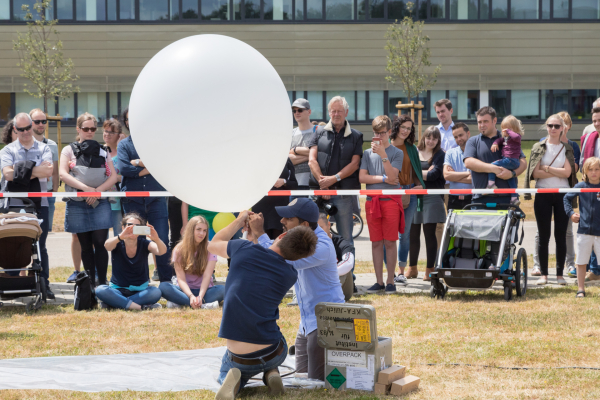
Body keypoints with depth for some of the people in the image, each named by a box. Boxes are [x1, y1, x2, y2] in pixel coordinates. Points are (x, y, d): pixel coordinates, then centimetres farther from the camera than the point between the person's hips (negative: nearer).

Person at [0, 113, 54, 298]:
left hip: (39, 204, 0)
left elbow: (48, 172, -9)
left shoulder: (43, 149, 8)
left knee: (40, 247, 4)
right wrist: (38, 171, -13)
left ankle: (44, 285, 8)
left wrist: (24, 171, -12)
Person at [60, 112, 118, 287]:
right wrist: (86, 188, -15)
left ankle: (102, 283, -9)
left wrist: (98, 190, -11)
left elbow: (113, 176, 6)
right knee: (86, 245, 4)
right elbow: (63, 174, -6)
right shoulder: (69, 150, 8)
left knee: (100, 243, -10)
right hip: (78, 205, 0)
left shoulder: (103, 151, 14)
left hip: (100, 203, 1)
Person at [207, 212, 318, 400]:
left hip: (239, 358, -2)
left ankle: (233, 380, -5)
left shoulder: (245, 250, -12)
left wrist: (239, 221, 21)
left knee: (225, 374, 32)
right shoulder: (291, 275, -8)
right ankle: (271, 373, 8)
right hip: (273, 354, 2)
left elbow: (213, 245, 10)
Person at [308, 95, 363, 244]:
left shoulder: (355, 136, 9)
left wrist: (334, 179, -12)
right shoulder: (320, 133, 12)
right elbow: (312, 160, 3)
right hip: (319, 191, 1)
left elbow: (354, 164, 0)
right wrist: (322, 183, -10)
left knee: (346, 237, 0)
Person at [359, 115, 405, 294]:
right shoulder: (368, 153, 11)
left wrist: (383, 155, -17)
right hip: (372, 201, 3)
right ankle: (379, 281, 9)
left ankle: (390, 281, 2)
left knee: (390, 242, -3)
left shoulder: (396, 153, 4)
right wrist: (384, 179, -7)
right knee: (376, 242, 4)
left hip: (391, 200, -3)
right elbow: (362, 177, 1)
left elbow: (392, 176, -9)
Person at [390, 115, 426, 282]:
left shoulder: (411, 149, 13)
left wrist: (419, 186, -1)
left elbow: (416, 171, 16)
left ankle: (401, 271, 9)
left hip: (409, 192, 3)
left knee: (405, 233, 4)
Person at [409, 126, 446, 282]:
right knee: (413, 233, 4)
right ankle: (413, 267, 16)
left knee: (429, 232, -3)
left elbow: (433, 174, -9)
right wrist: (425, 173, -7)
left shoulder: (440, 155, 2)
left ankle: (430, 269, 3)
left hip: (432, 197, -3)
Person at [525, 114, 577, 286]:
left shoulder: (567, 148, 6)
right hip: (543, 195, 0)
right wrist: (558, 172, -10)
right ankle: (543, 273, 5)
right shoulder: (538, 147, 4)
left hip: (562, 195, 0)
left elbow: (567, 172, -7)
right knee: (543, 235, 1)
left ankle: (560, 274, 8)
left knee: (561, 235, 2)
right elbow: (535, 173, -7)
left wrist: (546, 168, -11)